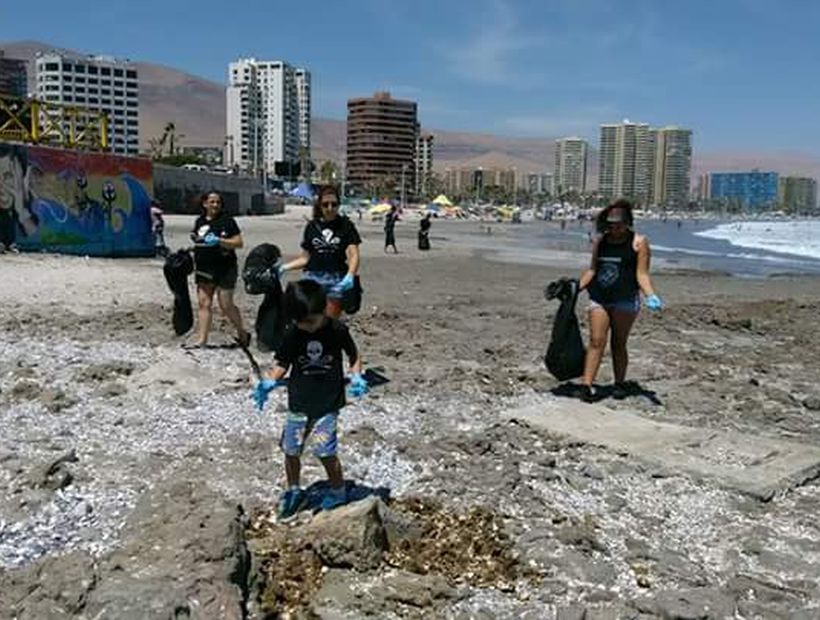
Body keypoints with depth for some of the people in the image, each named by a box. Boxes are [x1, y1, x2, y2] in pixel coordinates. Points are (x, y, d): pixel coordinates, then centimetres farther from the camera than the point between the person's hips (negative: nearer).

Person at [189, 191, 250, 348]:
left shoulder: (227, 220, -4)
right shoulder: (200, 221, 13)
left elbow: (238, 242, -11)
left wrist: (218, 240, -19)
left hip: (225, 269, -5)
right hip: (204, 269, 6)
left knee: (226, 305, -3)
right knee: (204, 303, 4)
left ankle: (242, 333, 17)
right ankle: (201, 339, 7)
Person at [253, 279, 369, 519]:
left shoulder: (337, 330, -10)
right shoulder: (292, 334, -6)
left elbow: (354, 356, 4)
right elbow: (282, 364, 2)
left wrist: (356, 377, -14)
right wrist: (269, 382, -16)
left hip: (328, 404, -3)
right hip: (298, 404, 3)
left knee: (325, 451, -8)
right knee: (291, 450, 9)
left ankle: (337, 492, 17)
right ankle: (294, 491, 35)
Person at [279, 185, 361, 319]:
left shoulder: (345, 225, 1)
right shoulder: (312, 226, 8)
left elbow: (353, 255, -10)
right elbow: (305, 257, 13)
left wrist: (350, 276, -29)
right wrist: (284, 267, -1)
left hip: (337, 281, -2)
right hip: (313, 277, 2)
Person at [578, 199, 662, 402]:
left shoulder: (638, 242, -1)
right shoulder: (600, 241, 12)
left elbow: (641, 274, -5)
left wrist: (650, 296, -18)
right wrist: (576, 288, 12)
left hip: (625, 300, -3)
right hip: (599, 298, 3)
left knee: (618, 344, 4)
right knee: (596, 341, -6)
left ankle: (620, 384, 19)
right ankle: (586, 385, -9)